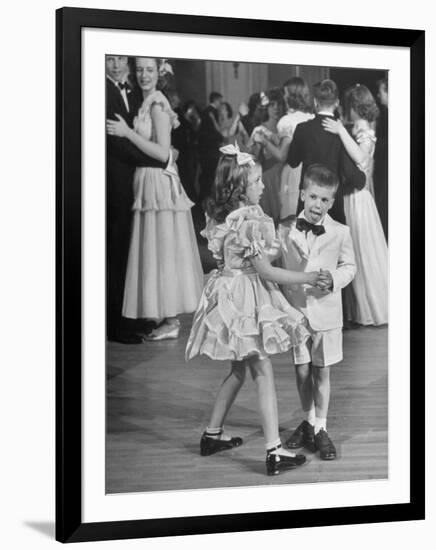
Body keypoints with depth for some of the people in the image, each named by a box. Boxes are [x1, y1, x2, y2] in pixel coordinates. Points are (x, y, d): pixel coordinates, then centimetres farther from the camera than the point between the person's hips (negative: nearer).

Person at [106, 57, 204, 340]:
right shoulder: (147, 103, 14)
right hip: (148, 182, 9)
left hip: (159, 183, -9)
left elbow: (163, 153, -19)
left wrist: (127, 132, -20)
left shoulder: (157, 104, -13)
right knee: (158, 252, 12)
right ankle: (169, 316, 19)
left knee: (163, 251, -4)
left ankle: (171, 322, 3)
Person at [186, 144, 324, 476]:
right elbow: (266, 271, -18)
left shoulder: (222, 218, 6)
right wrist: (307, 278, -10)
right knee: (263, 372, -5)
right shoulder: (249, 223, -21)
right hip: (246, 298, -9)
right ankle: (274, 452, -3)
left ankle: (213, 435, 30)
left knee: (239, 370, 20)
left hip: (229, 293, 9)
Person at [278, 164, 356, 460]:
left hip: (326, 311, -1)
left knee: (322, 372, 7)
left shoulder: (340, 232, -6)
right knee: (302, 372, 11)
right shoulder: (285, 231, -3)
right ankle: (309, 421, 31)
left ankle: (320, 429, 19)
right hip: (295, 310, 1)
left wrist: (334, 279, -16)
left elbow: (349, 266, 4)